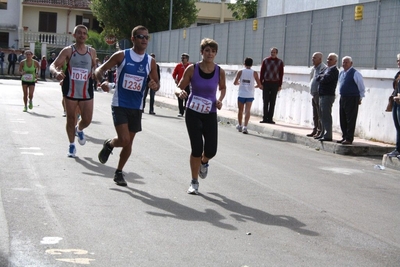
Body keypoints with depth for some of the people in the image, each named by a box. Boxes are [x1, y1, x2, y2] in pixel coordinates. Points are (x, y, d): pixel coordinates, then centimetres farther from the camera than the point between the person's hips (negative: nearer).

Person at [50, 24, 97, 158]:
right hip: (70, 90, -2)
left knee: (87, 120, -1)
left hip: (86, 91, 2)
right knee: (71, 118, 7)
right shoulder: (68, 50, -5)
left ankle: (79, 129, 36)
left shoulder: (92, 51, 4)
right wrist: (56, 72, -29)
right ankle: (71, 145, 24)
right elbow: (53, 65, -9)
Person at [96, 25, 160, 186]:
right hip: (120, 105, -4)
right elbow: (100, 70, -1)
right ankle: (109, 145, 19)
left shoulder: (150, 61, 3)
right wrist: (102, 82, -22)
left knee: (129, 142, 10)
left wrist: (154, 85, -15)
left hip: (136, 107, 4)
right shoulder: (121, 56, -6)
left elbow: (156, 84, 10)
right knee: (124, 140, -16)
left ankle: (119, 172, 29)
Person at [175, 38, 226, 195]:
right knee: (196, 149, -5)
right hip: (193, 113, -2)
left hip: (210, 114, 2)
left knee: (211, 150, -2)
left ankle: (204, 162, 37)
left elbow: (223, 88, 15)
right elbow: (179, 87, -4)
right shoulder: (192, 69, -10)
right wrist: (180, 92, -27)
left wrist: (220, 100, -4)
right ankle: (194, 183, 14)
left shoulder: (219, 71, -5)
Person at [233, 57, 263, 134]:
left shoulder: (240, 72, -3)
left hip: (241, 94, 1)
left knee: (240, 110, 16)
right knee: (247, 111, -4)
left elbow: (235, 82, -4)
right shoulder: (254, 73, -3)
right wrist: (255, 86, 21)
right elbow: (259, 85, -1)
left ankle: (240, 125, 28)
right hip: (250, 95, -1)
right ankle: (245, 127, -15)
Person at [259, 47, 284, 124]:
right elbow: (262, 72, 3)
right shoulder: (265, 60, 3)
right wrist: (260, 83, -1)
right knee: (265, 102, 0)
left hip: (275, 84, 0)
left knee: (272, 102, 3)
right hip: (266, 83, 0)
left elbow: (281, 74, 3)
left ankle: (270, 118, 7)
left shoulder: (280, 62, 2)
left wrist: (280, 85, -1)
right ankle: (265, 118, 4)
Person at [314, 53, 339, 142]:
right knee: (323, 116, 14)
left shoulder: (334, 70, -9)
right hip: (322, 95, 9)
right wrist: (322, 77, -8)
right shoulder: (325, 69, 18)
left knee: (326, 116, -9)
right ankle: (323, 133, 22)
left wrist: (321, 78, 0)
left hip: (328, 95, -9)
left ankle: (328, 135, -8)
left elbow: (325, 79, -20)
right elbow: (318, 78, 10)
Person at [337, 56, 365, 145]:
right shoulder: (341, 73, 12)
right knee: (342, 119, 11)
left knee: (350, 120, -5)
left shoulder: (355, 73, -10)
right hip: (342, 98, 8)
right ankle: (344, 137, 20)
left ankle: (349, 139, -1)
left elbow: (362, 87, -5)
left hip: (352, 99, -8)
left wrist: (360, 98, -3)